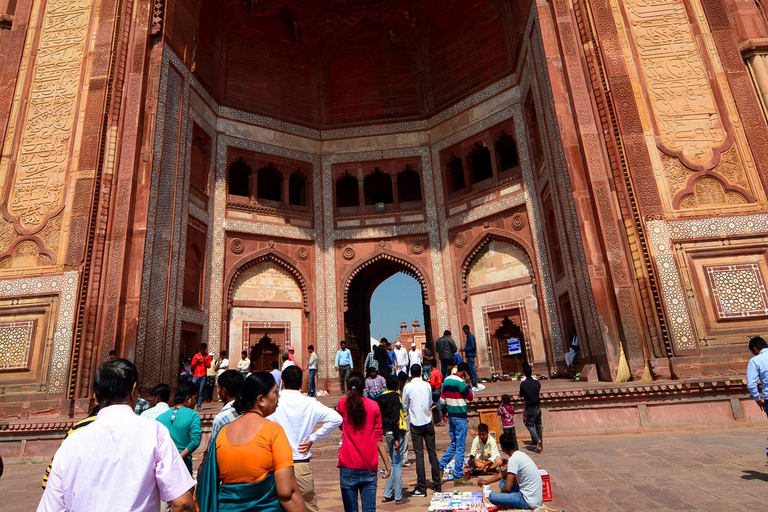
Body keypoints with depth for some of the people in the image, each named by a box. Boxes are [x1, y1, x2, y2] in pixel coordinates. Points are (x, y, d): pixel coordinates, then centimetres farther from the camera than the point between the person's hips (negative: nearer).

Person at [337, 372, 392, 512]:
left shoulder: (342, 404, -1)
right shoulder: (373, 406, 0)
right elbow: (379, 439, -1)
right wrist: (387, 464, 4)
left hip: (348, 465, -1)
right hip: (369, 467, 1)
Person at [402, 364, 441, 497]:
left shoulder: (408, 387, -9)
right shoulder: (427, 385, 0)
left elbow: (404, 406, 2)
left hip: (416, 424, -3)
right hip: (428, 422, 3)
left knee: (419, 455, 1)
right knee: (432, 453, 10)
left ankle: (421, 488, 4)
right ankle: (437, 485, 16)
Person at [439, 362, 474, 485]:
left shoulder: (446, 380, 7)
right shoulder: (460, 382, -18)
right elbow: (471, 397, -8)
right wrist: (467, 383, -4)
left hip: (451, 415, 8)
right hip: (460, 416, -8)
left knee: (453, 444, 19)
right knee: (460, 446, 1)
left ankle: (441, 466, 14)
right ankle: (458, 476, 8)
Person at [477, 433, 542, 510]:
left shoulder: (513, 459, -19)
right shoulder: (520, 454, 10)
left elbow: (507, 488, -20)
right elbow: (504, 474, 24)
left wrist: (500, 493, 3)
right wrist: (487, 481, 31)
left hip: (529, 501, -9)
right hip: (533, 496, 9)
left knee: (492, 496, -18)